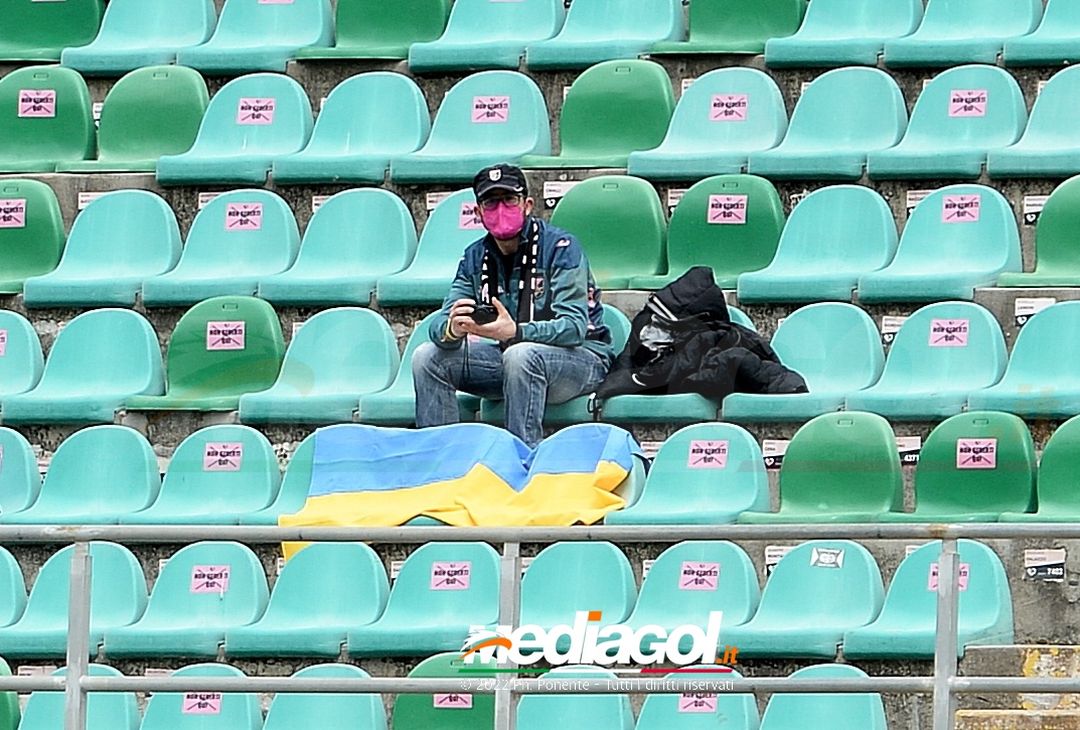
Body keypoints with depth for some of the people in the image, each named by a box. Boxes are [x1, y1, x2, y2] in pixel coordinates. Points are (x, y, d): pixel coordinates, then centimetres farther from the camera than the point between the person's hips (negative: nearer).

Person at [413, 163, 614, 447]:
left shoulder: (560, 247, -15)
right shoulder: (475, 257, 3)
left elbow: (573, 327, -25)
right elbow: (440, 325, -5)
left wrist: (514, 331, -43)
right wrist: (452, 329, -32)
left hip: (581, 355, -6)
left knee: (520, 355, -38)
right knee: (428, 357, -10)